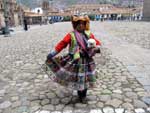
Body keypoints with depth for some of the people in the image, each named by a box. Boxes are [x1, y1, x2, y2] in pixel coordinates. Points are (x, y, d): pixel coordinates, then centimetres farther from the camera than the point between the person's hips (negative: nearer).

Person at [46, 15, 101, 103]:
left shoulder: (89, 34, 4)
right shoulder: (71, 35, -6)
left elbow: (97, 42, 9)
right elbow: (62, 44, -9)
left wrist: (97, 48, -14)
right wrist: (52, 54, -13)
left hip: (87, 61, 3)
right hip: (76, 61, -3)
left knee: (86, 78, 13)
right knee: (78, 79, 7)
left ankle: (84, 96, 35)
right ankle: (80, 96, 32)